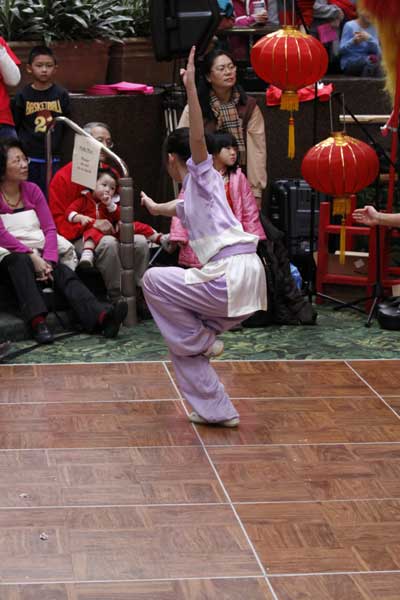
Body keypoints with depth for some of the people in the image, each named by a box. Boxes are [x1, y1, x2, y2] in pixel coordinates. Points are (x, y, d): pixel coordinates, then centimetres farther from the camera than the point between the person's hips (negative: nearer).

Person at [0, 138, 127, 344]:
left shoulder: (32, 190, 12)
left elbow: (50, 228, 4)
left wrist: (47, 260, -14)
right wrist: (32, 257, -21)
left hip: (37, 255, 4)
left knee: (62, 271, -25)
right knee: (21, 261, -37)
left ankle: (100, 315, -49)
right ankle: (37, 322, -53)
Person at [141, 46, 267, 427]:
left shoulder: (203, 176, 4)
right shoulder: (191, 198, 27)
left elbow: (198, 138, -17)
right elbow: (166, 209, 52)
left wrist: (191, 87, -23)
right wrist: (149, 204, 73)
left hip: (231, 276, -9)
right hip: (242, 282, 9)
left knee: (153, 280, 2)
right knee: (182, 347, 15)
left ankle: (202, 341, 5)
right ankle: (217, 412, 17)